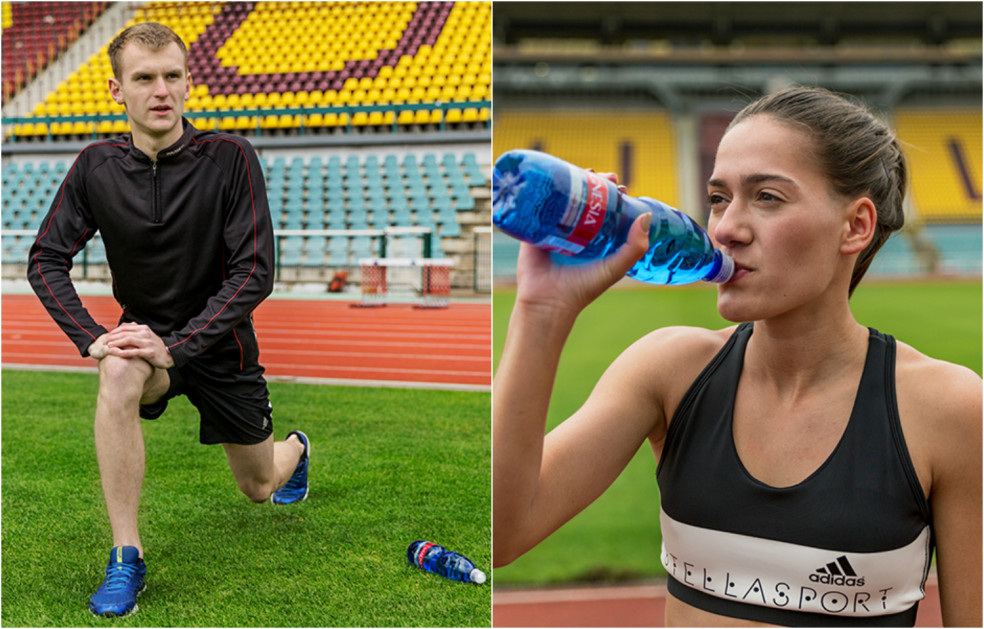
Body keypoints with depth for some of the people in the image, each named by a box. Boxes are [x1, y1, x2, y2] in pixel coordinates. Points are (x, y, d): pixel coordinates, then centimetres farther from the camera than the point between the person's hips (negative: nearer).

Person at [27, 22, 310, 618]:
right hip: (145, 332, 1)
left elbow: (255, 272, -23)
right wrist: (90, 337, -22)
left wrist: (176, 345, -29)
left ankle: (295, 447, 56)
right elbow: (47, 259, -6)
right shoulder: (97, 166, -11)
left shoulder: (230, 157, -20)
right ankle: (126, 558, -25)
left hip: (220, 344, -1)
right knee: (118, 374, -37)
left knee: (259, 488, 15)